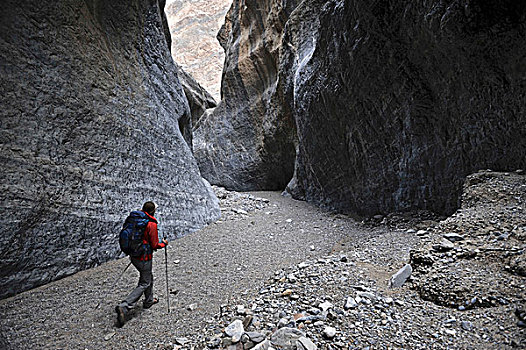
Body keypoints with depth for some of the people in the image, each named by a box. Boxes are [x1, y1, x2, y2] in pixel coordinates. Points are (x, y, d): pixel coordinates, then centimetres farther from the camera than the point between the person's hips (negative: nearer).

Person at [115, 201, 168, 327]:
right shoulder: (152, 224, -21)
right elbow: (154, 245, -17)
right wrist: (163, 243, 2)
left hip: (133, 256, 8)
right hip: (144, 258, -8)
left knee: (148, 277, 25)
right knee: (144, 284, 5)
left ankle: (149, 301, 41)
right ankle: (124, 307, -5)